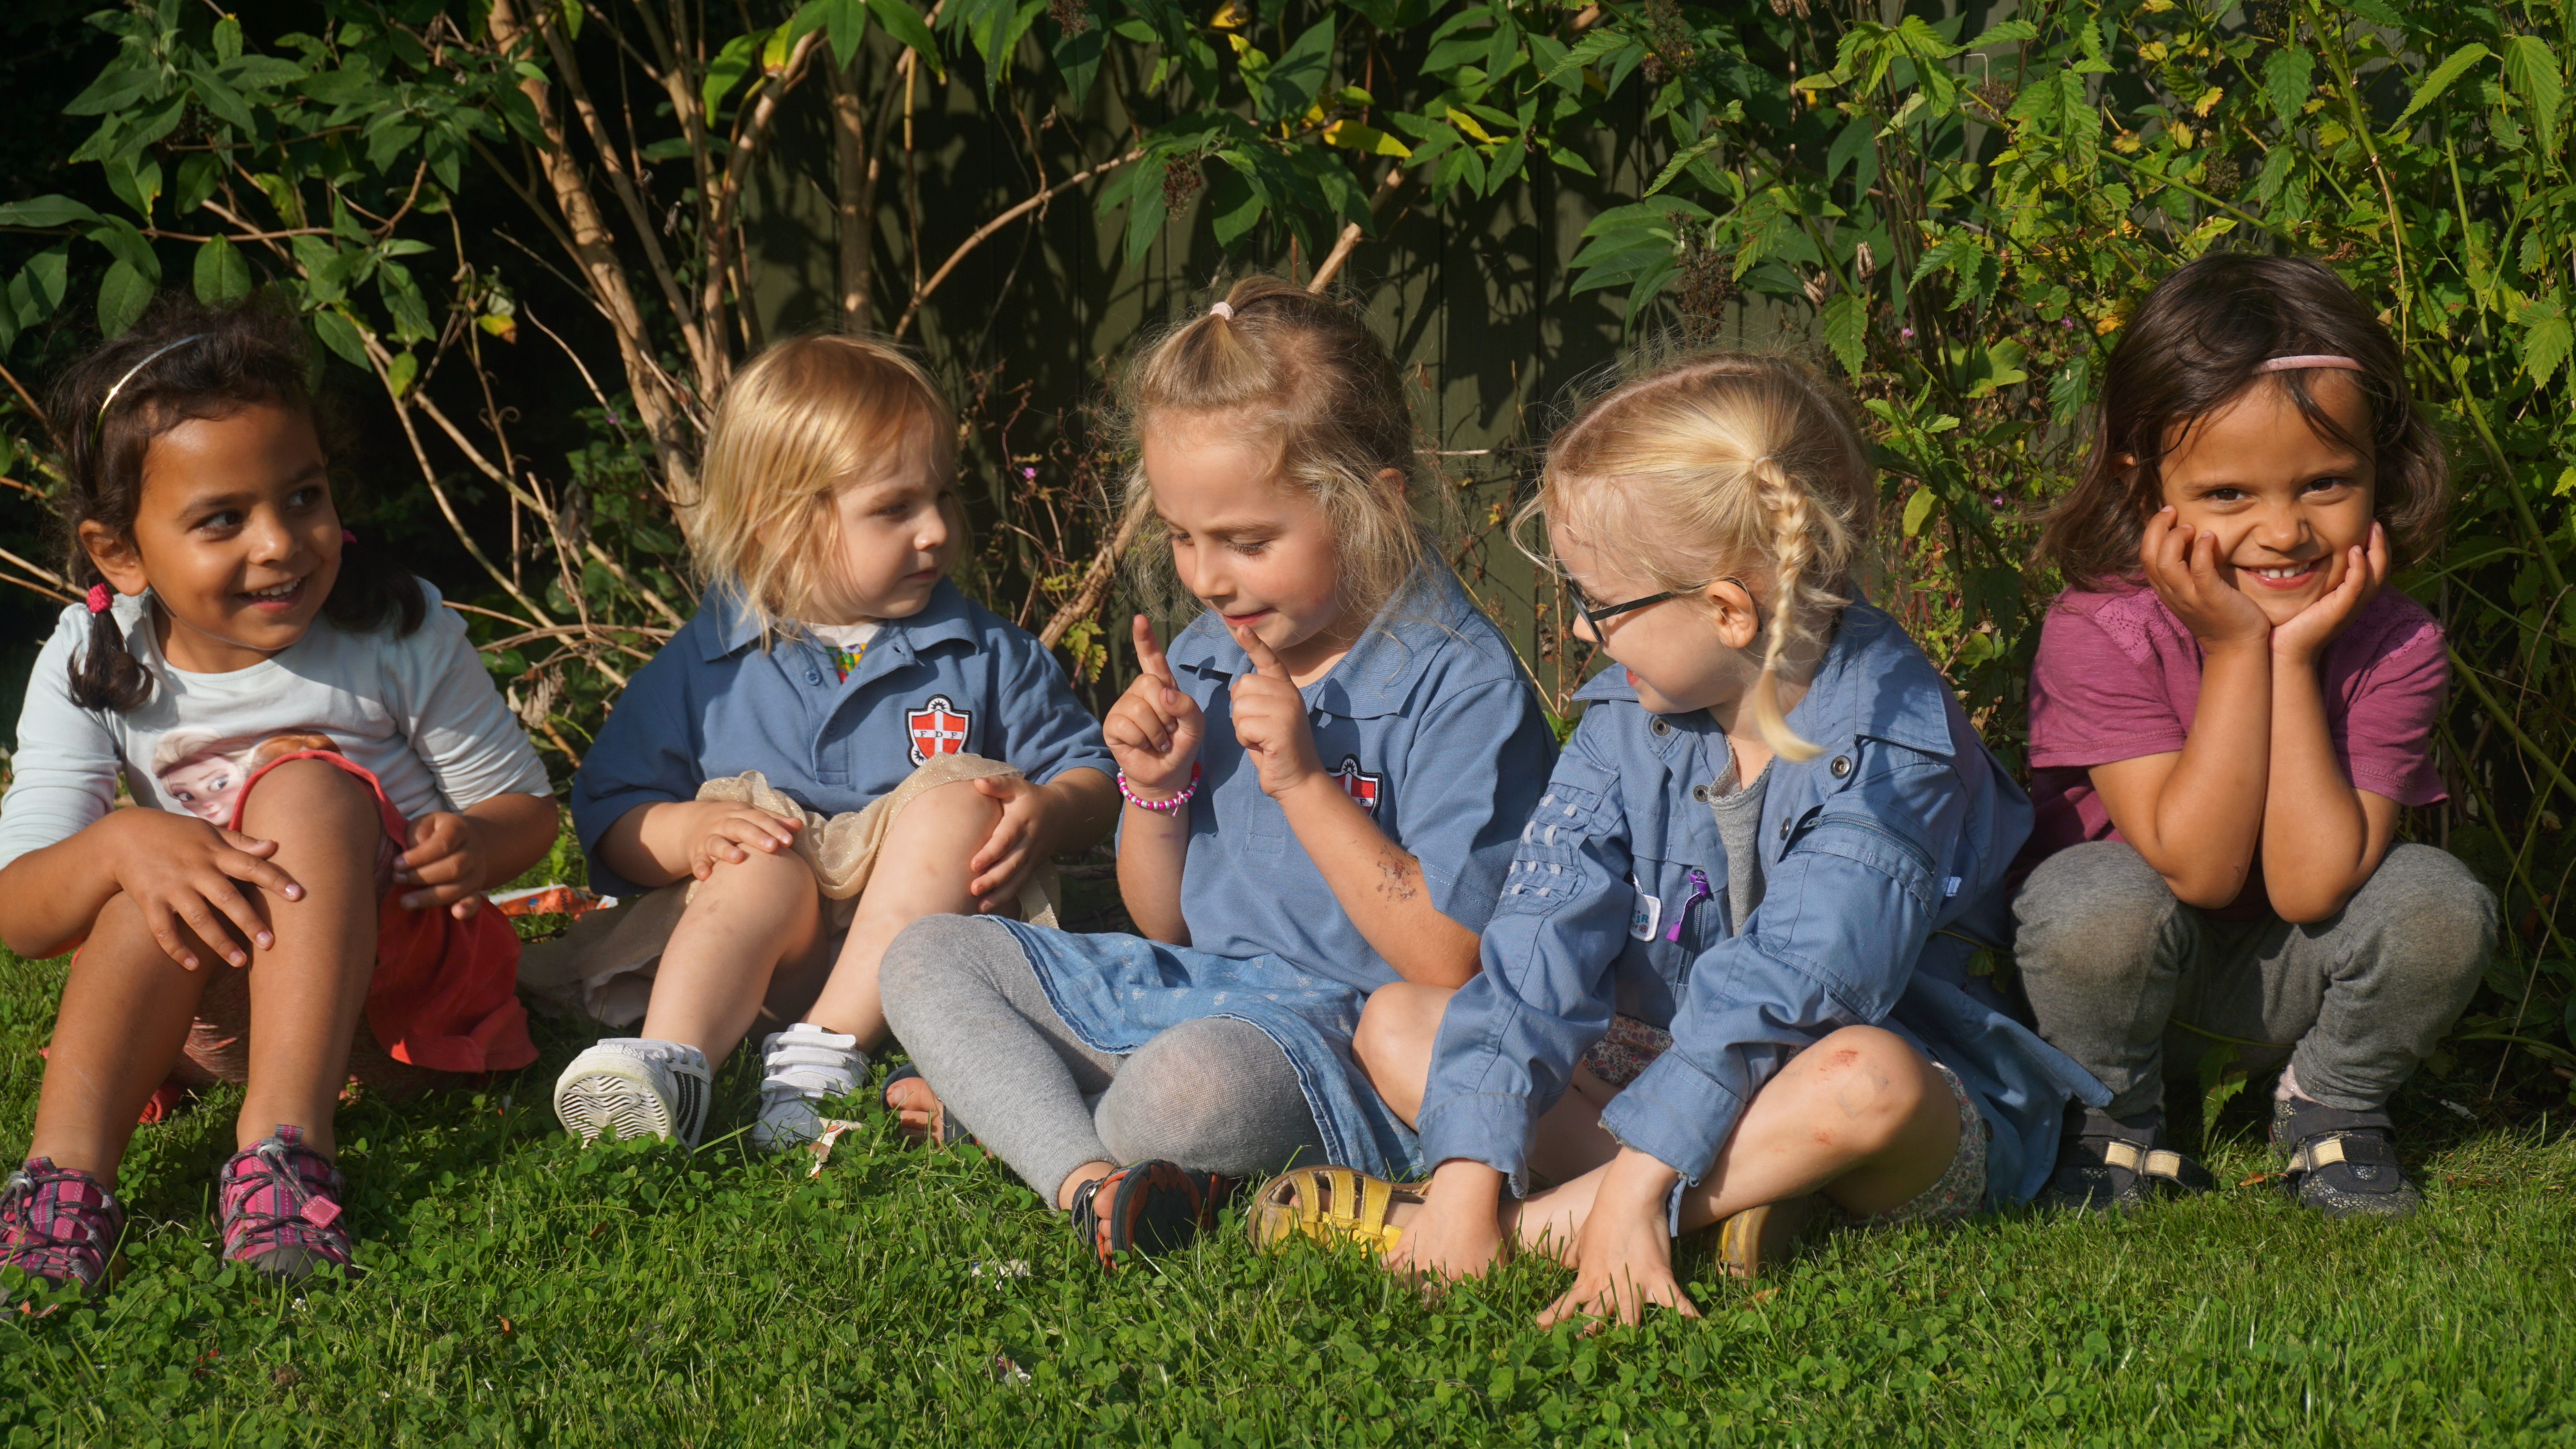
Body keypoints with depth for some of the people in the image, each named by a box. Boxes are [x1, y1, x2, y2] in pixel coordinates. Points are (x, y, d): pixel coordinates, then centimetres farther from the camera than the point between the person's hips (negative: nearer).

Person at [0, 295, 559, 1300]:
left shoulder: (398, 633, -11)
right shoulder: (96, 667, -9)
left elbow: (527, 807, -3)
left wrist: (477, 845, -29)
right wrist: (121, 847, -39)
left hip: (398, 977, -1)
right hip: (207, 1000, 1)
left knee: (305, 788, -30)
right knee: (161, 879, -31)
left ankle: (284, 1143, -45)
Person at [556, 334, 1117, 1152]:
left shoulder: (985, 653, 12)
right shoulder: (710, 662, 8)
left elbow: (1089, 775, 13)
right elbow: (610, 820, 8)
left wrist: (1047, 813, -12)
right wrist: (688, 832, -15)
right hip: (780, 963, -1)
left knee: (956, 797, -24)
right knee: (760, 870, -31)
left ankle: (826, 1050, -37)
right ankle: (668, 1062, -54)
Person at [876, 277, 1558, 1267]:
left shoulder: (1462, 683, -14)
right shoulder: (1204, 657, 9)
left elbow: (1448, 962, -19)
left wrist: (1304, 781, -21)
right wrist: (1156, 789, -4)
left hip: (1348, 1034, -8)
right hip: (1191, 985, 9)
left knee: (1195, 1083, -40)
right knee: (927, 960, -1)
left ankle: (1004, 1104, -8)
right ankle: (1088, 1179, -23)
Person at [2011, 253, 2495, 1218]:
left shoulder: (2394, 645, -18)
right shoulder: (2098, 633, -25)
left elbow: (2310, 889, -27)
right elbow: (2196, 869, -30)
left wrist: (2295, 656, -31)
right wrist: (2237, 652, -33)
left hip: (2283, 979, 2)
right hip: (2125, 968, -2)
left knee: (2437, 903, -26)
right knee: (2099, 900, -35)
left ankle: (2331, 1107, 4)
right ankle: (2112, 1121, -4)